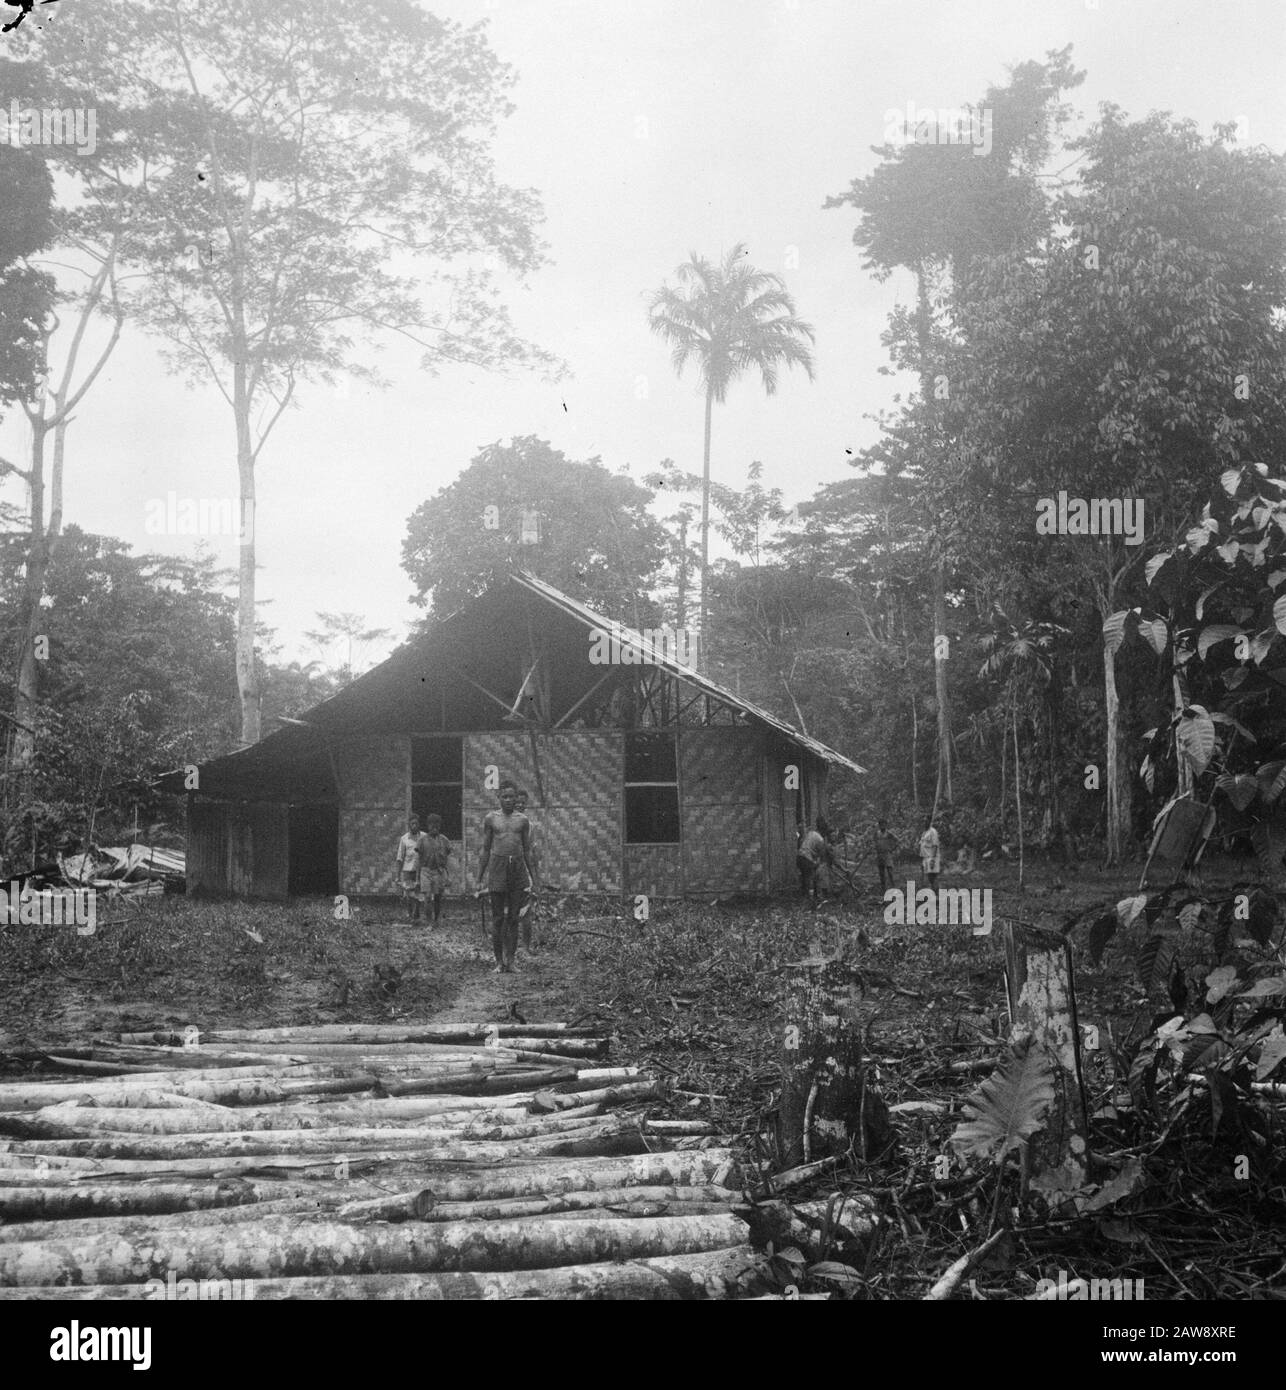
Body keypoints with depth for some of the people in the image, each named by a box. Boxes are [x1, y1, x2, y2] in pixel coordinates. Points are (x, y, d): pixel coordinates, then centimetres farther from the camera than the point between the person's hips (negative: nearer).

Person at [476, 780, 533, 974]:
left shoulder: (523, 820, 8)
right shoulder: (490, 819, 5)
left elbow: (527, 851, 12)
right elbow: (485, 850, 7)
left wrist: (533, 878, 10)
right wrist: (480, 878, 4)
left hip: (518, 868, 1)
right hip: (497, 868, -1)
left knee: (513, 918, 1)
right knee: (497, 918, 0)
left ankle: (510, 961, 5)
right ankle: (499, 962, 4)